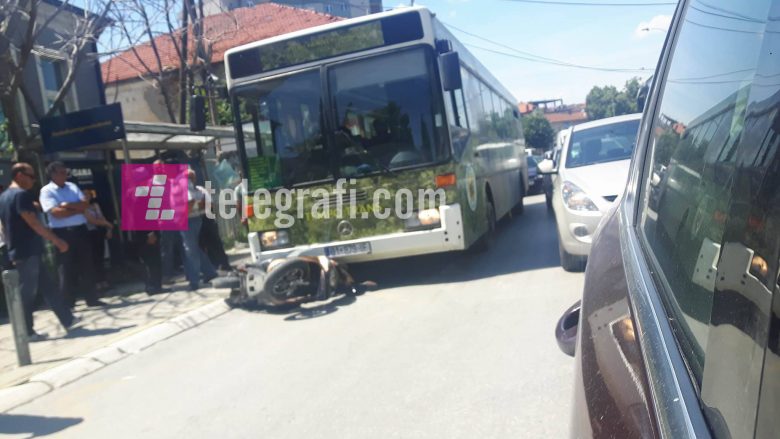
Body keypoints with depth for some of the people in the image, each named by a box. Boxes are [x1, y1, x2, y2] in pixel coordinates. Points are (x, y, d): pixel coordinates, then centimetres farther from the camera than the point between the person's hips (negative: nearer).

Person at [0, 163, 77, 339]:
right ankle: (26, 332, 6)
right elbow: (33, 223, -21)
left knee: (48, 288, 12)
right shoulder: (21, 194, -14)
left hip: (18, 252, 10)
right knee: (27, 293, -2)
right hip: (28, 252, -10)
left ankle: (68, 320, 17)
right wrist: (57, 241, -18)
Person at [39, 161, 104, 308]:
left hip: (80, 229, 5)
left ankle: (92, 298, 16)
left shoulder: (72, 186, 12)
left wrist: (69, 205, -13)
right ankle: (67, 304, 10)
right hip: (62, 233, -5)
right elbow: (56, 212, -16)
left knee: (87, 265, 8)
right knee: (66, 269, 1)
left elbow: (85, 204, 2)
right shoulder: (47, 191, -5)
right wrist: (77, 209, -8)